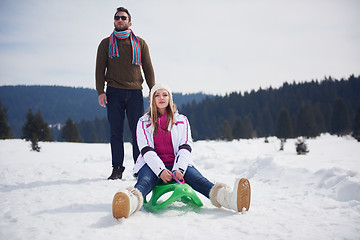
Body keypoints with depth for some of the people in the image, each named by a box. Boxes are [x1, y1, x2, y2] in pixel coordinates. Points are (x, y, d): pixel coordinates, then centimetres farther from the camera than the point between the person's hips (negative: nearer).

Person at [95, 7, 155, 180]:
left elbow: (148, 68, 12)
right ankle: (117, 169, 5)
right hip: (114, 92, 0)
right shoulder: (106, 44, 12)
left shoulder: (140, 43, 13)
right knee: (116, 132, -1)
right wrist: (100, 91, -4)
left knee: (138, 132, -3)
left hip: (135, 92, 0)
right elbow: (100, 69, 8)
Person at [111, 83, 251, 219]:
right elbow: (146, 150, -2)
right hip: (153, 165, -1)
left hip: (178, 165, 1)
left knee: (196, 178, -30)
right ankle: (132, 202, -71)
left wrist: (178, 169, -18)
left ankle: (228, 198, -58)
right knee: (144, 181, -35)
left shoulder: (181, 120, 16)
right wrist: (161, 170, -20)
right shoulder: (144, 122, 12)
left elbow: (185, 147, 2)